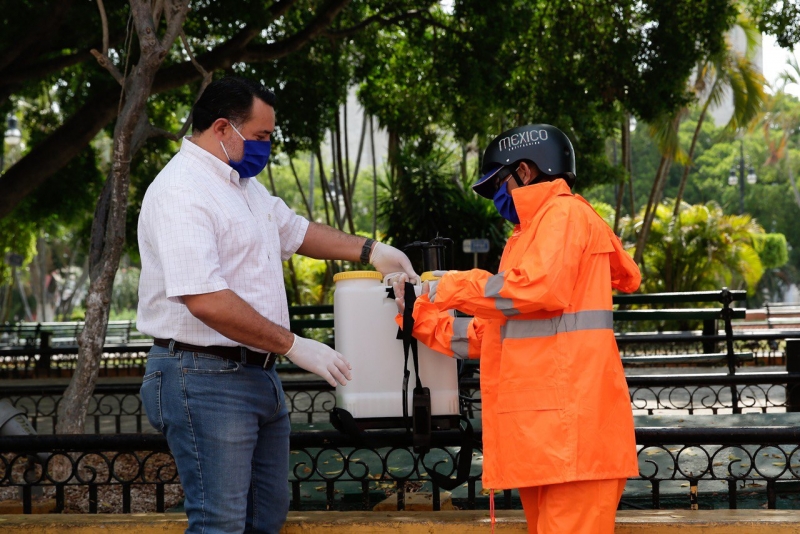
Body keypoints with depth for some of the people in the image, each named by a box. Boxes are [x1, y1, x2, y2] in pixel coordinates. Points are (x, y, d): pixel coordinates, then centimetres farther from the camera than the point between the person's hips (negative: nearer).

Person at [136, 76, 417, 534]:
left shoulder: (244, 183, 15)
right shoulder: (181, 192, -18)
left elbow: (292, 229, 32)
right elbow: (207, 302, -26)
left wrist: (369, 251, 19)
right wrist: (295, 346, -20)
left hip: (258, 374, 10)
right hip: (206, 380, -10)